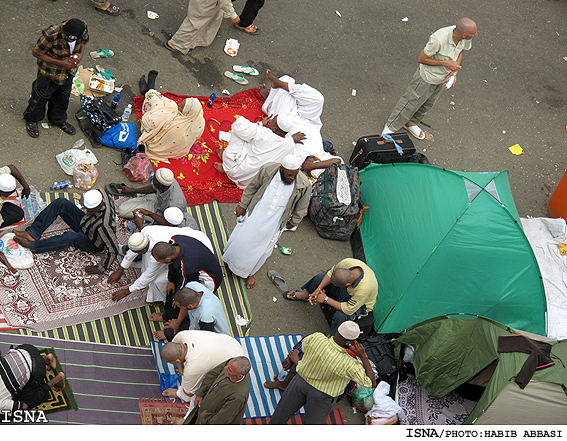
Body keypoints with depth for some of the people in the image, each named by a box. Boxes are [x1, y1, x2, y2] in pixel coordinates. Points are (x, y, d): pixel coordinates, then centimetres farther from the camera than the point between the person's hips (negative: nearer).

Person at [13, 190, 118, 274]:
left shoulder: (103, 225, -41)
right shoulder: (100, 193, -22)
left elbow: (113, 251, -35)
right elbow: (111, 204, 2)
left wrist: (100, 269, -24)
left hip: (93, 244, -7)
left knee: (70, 236, -39)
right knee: (61, 202, -11)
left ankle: (32, 245, -19)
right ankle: (32, 233, -11)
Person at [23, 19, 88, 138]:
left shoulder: (83, 28, -23)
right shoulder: (51, 35, -37)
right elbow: (36, 52, -23)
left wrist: (80, 55, -20)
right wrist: (60, 63, -27)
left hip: (69, 71, 5)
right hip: (49, 72, -5)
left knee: (63, 97, 25)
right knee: (40, 96, 17)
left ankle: (59, 120, 53)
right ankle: (31, 120, 45)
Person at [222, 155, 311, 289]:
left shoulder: (304, 185, -24)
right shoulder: (267, 170, -21)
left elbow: (301, 208, -5)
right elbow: (252, 187, -3)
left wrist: (293, 222, 7)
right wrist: (243, 205, 3)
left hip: (274, 223, 0)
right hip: (255, 213, 0)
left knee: (261, 249, 17)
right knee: (242, 238, 18)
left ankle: (249, 272, 44)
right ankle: (231, 258, 50)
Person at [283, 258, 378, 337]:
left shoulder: (365, 288, -46)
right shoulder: (347, 262, -33)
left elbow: (348, 310, -35)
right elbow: (330, 273, -11)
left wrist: (326, 299, -29)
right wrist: (318, 290, -19)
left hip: (361, 304, -6)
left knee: (340, 316, -33)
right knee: (319, 278, -4)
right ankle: (304, 295, 28)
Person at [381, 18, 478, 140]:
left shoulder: (465, 38, -20)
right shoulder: (438, 39, -40)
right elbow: (421, 59, -27)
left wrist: (454, 71, -9)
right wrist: (446, 63, -29)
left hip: (442, 78, 7)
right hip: (427, 76, -7)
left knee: (428, 104, 26)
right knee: (412, 101, 11)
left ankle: (410, 123, 52)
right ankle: (391, 126, 34)